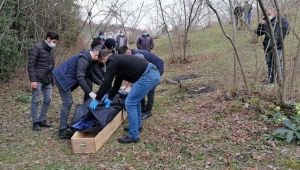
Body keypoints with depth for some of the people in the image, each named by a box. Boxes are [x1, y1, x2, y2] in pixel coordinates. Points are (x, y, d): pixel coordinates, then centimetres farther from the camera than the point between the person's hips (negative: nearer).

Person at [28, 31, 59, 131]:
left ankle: (42, 120, 21)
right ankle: (35, 122, 9)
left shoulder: (50, 50, 13)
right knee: (35, 101, 1)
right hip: (38, 80, -8)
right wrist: (33, 80, -19)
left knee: (48, 100, 9)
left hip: (48, 80, 8)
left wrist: (52, 79, 15)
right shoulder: (37, 48, -10)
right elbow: (31, 65, -14)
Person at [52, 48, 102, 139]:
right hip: (62, 78, -11)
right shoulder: (84, 59, -22)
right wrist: (90, 92, -29)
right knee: (67, 103, -13)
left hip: (65, 77, 11)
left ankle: (64, 126, 22)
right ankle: (63, 131, -11)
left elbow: (89, 74, 19)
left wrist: (100, 83, 12)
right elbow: (80, 77, -29)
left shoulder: (87, 58, 10)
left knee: (68, 102, 14)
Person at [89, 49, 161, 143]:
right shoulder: (118, 59, 26)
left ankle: (133, 136, 6)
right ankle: (138, 125, 39)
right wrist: (110, 98, 35)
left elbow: (106, 82, -4)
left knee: (130, 103, -2)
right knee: (135, 99, 26)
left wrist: (97, 99, 6)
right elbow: (117, 82, 31)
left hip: (148, 76, -10)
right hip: (153, 73, 10)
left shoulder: (112, 61, -3)